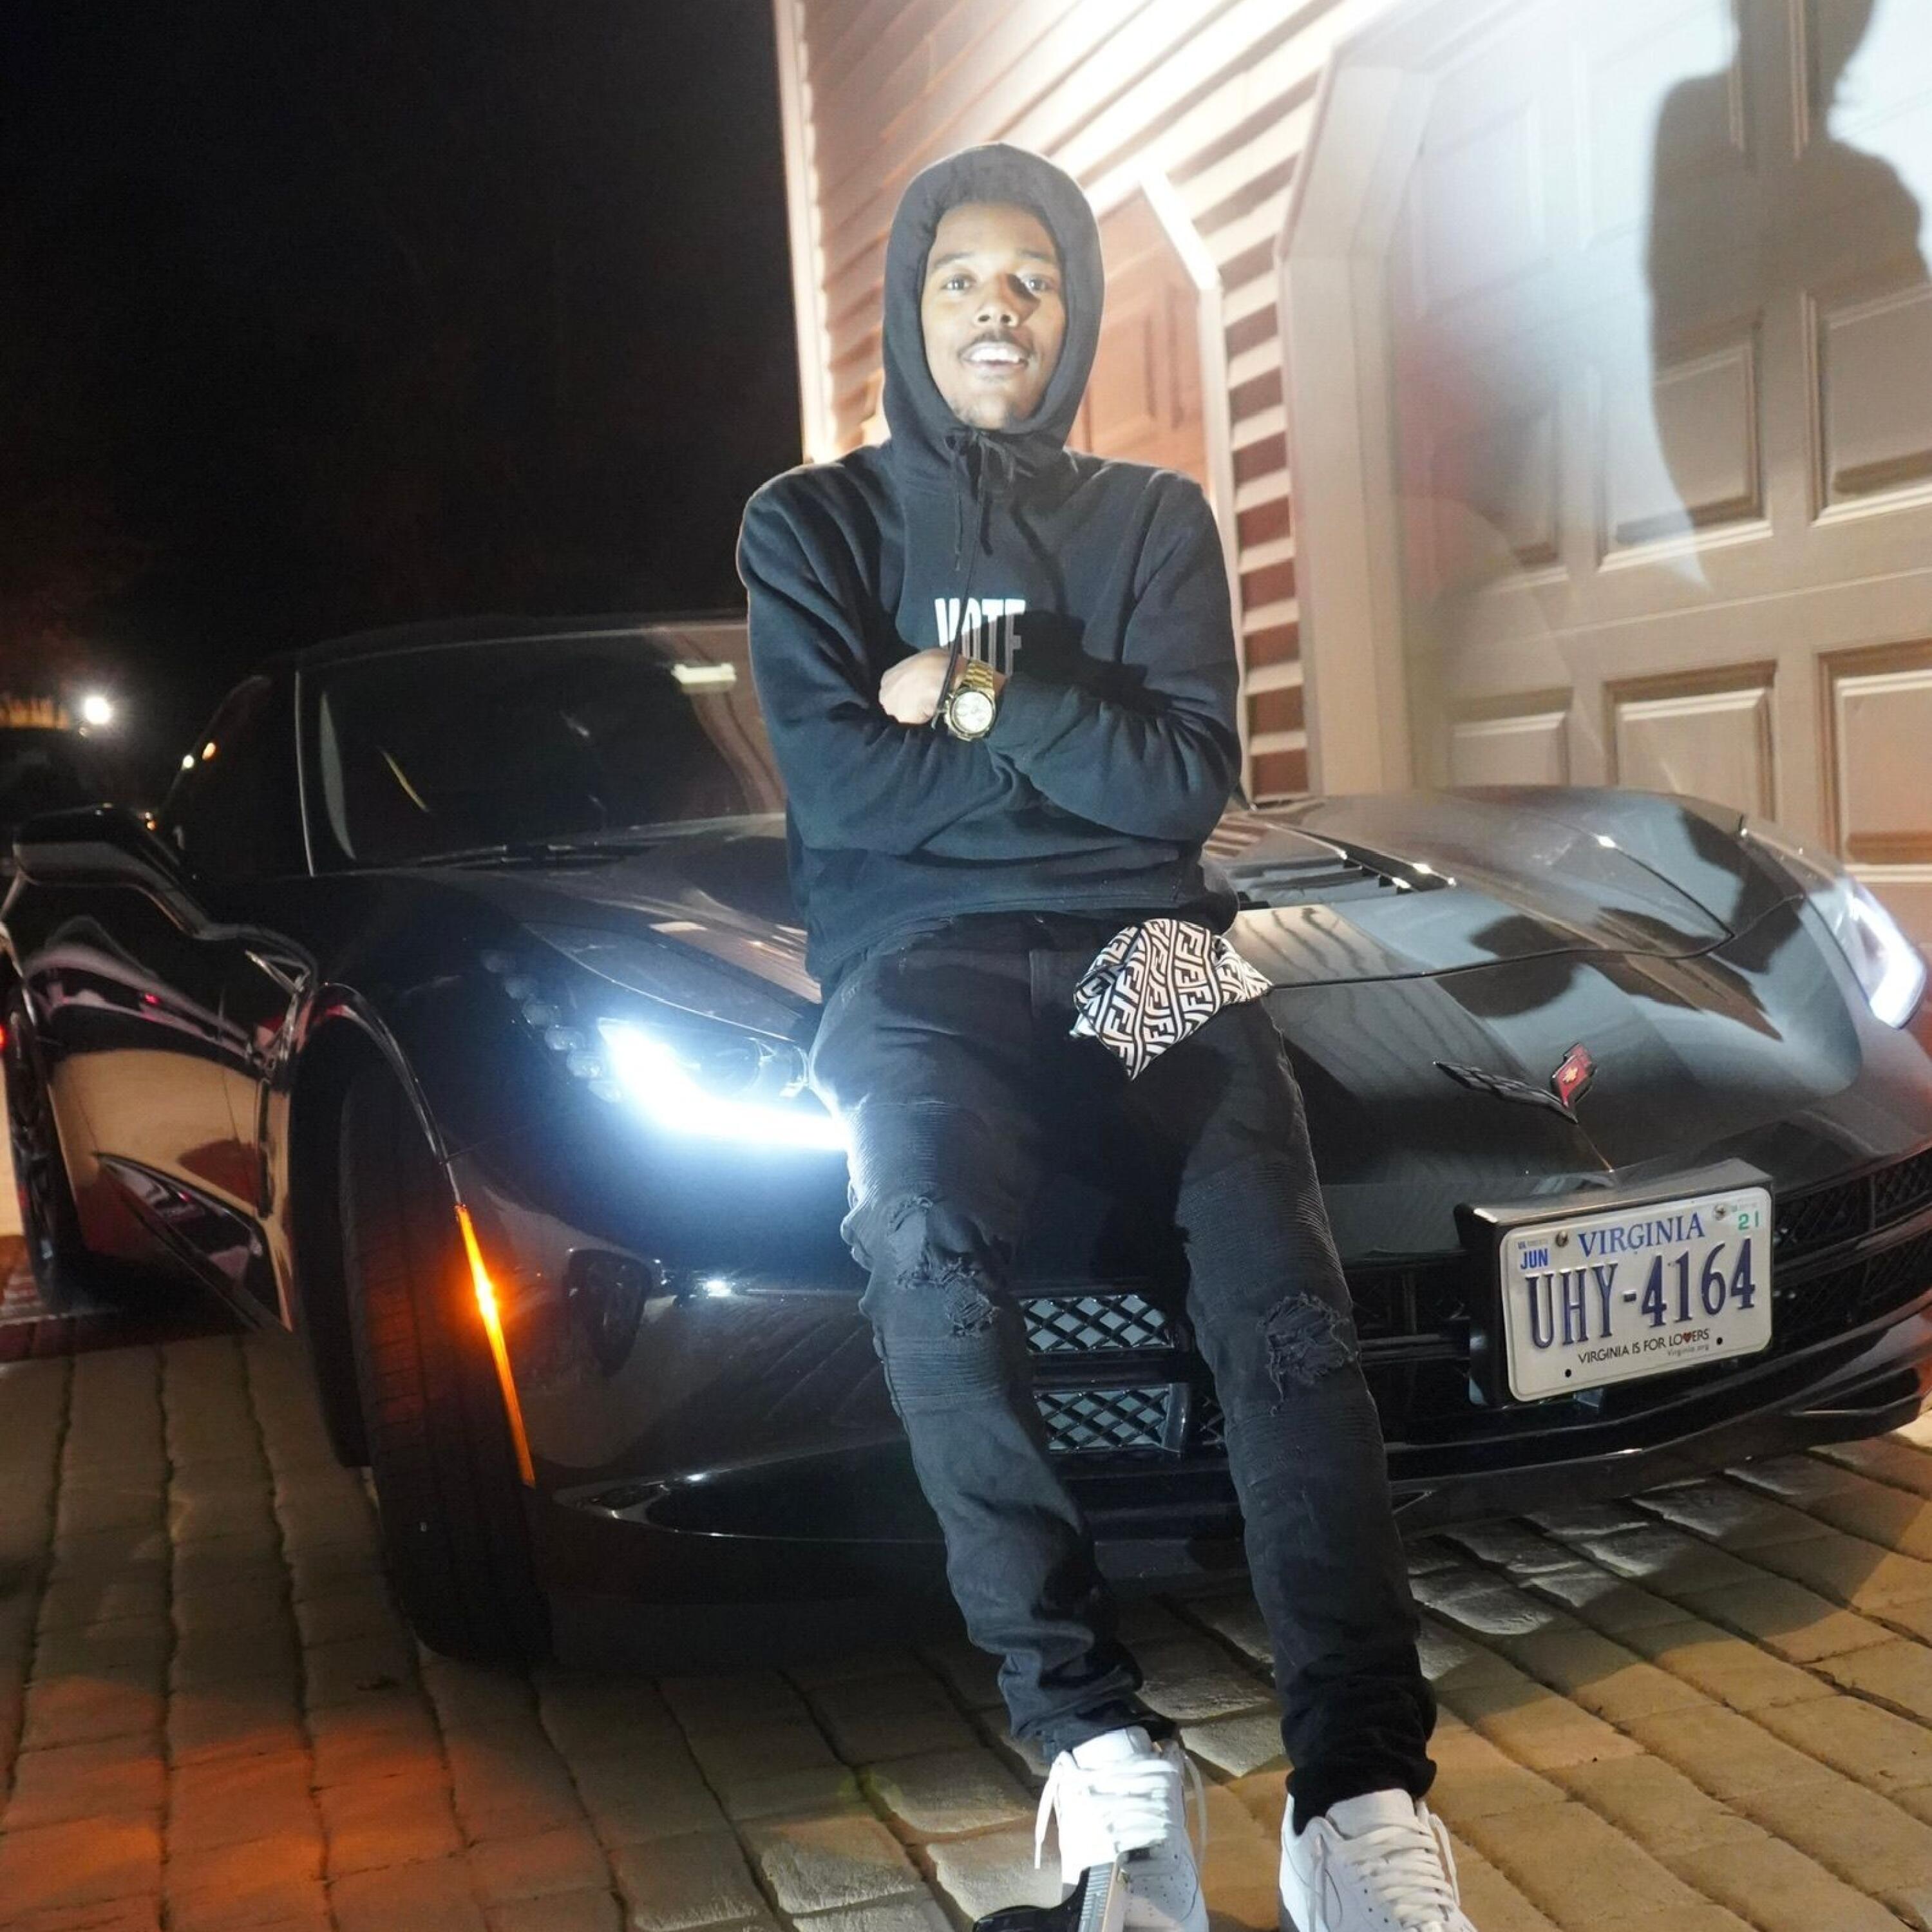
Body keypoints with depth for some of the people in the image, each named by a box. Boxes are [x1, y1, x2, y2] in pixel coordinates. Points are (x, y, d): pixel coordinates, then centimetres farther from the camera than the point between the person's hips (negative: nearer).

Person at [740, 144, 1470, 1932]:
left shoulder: (1154, 518, 17)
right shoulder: (813, 524, 14)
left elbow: (1193, 780, 2)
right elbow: (838, 790, -2)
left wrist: (975, 698, -4)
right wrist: (1083, 740, 0)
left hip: (1145, 947, 2)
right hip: (924, 961, -1)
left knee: (1278, 1283, -29)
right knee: (923, 1250, -36)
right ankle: (1098, 1742, -26)